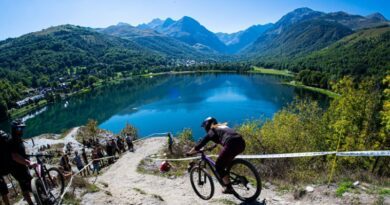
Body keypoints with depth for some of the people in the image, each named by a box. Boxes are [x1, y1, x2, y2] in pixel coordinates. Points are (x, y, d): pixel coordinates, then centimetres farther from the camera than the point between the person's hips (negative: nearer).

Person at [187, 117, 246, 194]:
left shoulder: (211, 131, 13)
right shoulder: (223, 127, 32)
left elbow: (200, 144, 15)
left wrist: (189, 153, 27)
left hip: (232, 144, -8)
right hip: (241, 143, 8)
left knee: (219, 166, 10)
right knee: (226, 163, 29)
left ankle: (228, 188, 10)